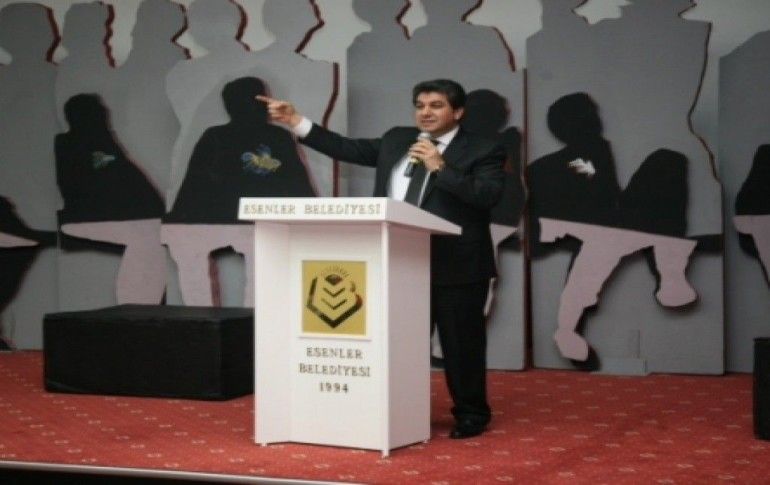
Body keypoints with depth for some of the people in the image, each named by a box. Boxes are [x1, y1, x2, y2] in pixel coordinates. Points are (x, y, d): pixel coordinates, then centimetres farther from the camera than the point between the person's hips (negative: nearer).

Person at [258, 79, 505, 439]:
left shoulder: (483, 151, -3)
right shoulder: (396, 140, 14)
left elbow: (488, 196, -18)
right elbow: (348, 148, 16)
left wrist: (439, 167, -19)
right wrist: (296, 122, 11)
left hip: (457, 267, -5)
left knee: (460, 343, 3)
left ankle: (471, 414, 19)